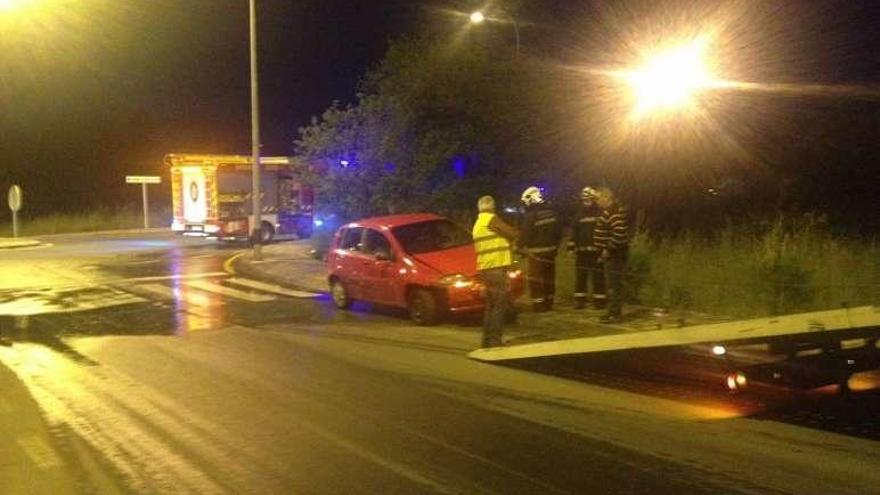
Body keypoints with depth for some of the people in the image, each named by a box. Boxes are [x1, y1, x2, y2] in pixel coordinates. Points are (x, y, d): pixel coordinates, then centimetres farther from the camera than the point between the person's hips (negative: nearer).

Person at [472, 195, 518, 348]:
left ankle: (487, 340, 18)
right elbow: (513, 234, -8)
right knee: (500, 305, -8)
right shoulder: (491, 219, -9)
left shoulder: (477, 223, 20)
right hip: (496, 267, -9)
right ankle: (494, 340, -11)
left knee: (491, 304, 16)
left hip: (484, 268, 9)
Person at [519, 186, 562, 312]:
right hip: (550, 249, 7)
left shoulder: (531, 215, -19)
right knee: (549, 277, 15)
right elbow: (558, 230, 9)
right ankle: (548, 302, 23)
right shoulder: (550, 212, 3)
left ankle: (539, 304, 0)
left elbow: (525, 235, -19)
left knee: (536, 279, 1)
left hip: (536, 251, -7)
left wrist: (522, 245, -1)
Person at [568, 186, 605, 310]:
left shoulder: (600, 213, -2)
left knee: (598, 276, 0)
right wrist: (571, 245, 9)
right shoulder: (579, 214, 14)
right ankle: (579, 299, 11)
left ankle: (599, 299, 7)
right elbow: (574, 230, 16)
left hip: (596, 249, -4)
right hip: (582, 249, 4)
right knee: (580, 276, 5)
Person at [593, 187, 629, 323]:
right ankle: (613, 312, 22)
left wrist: (608, 250, -22)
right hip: (614, 254, 11)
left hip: (614, 254, -11)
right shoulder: (609, 211, 15)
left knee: (613, 285, -6)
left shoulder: (613, 212, -17)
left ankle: (614, 314, -3)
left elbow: (619, 234, -27)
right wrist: (605, 250, 16)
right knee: (614, 284, 15)